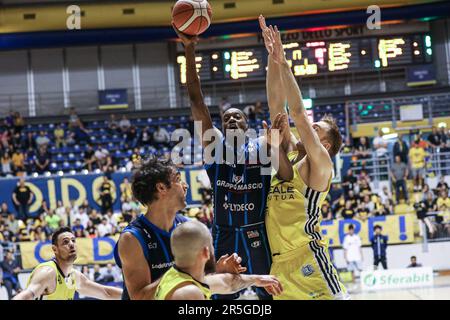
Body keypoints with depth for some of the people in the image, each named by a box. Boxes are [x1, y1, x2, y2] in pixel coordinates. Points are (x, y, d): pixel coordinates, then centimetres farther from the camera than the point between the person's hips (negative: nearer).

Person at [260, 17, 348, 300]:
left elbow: (298, 112, -13)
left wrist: (283, 62, -12)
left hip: (308, 261, -8)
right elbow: (277, 106, 11)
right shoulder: (286, 160, 15)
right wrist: (272, 58, 6)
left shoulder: (319, 165, -4)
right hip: (278, 265, 8)